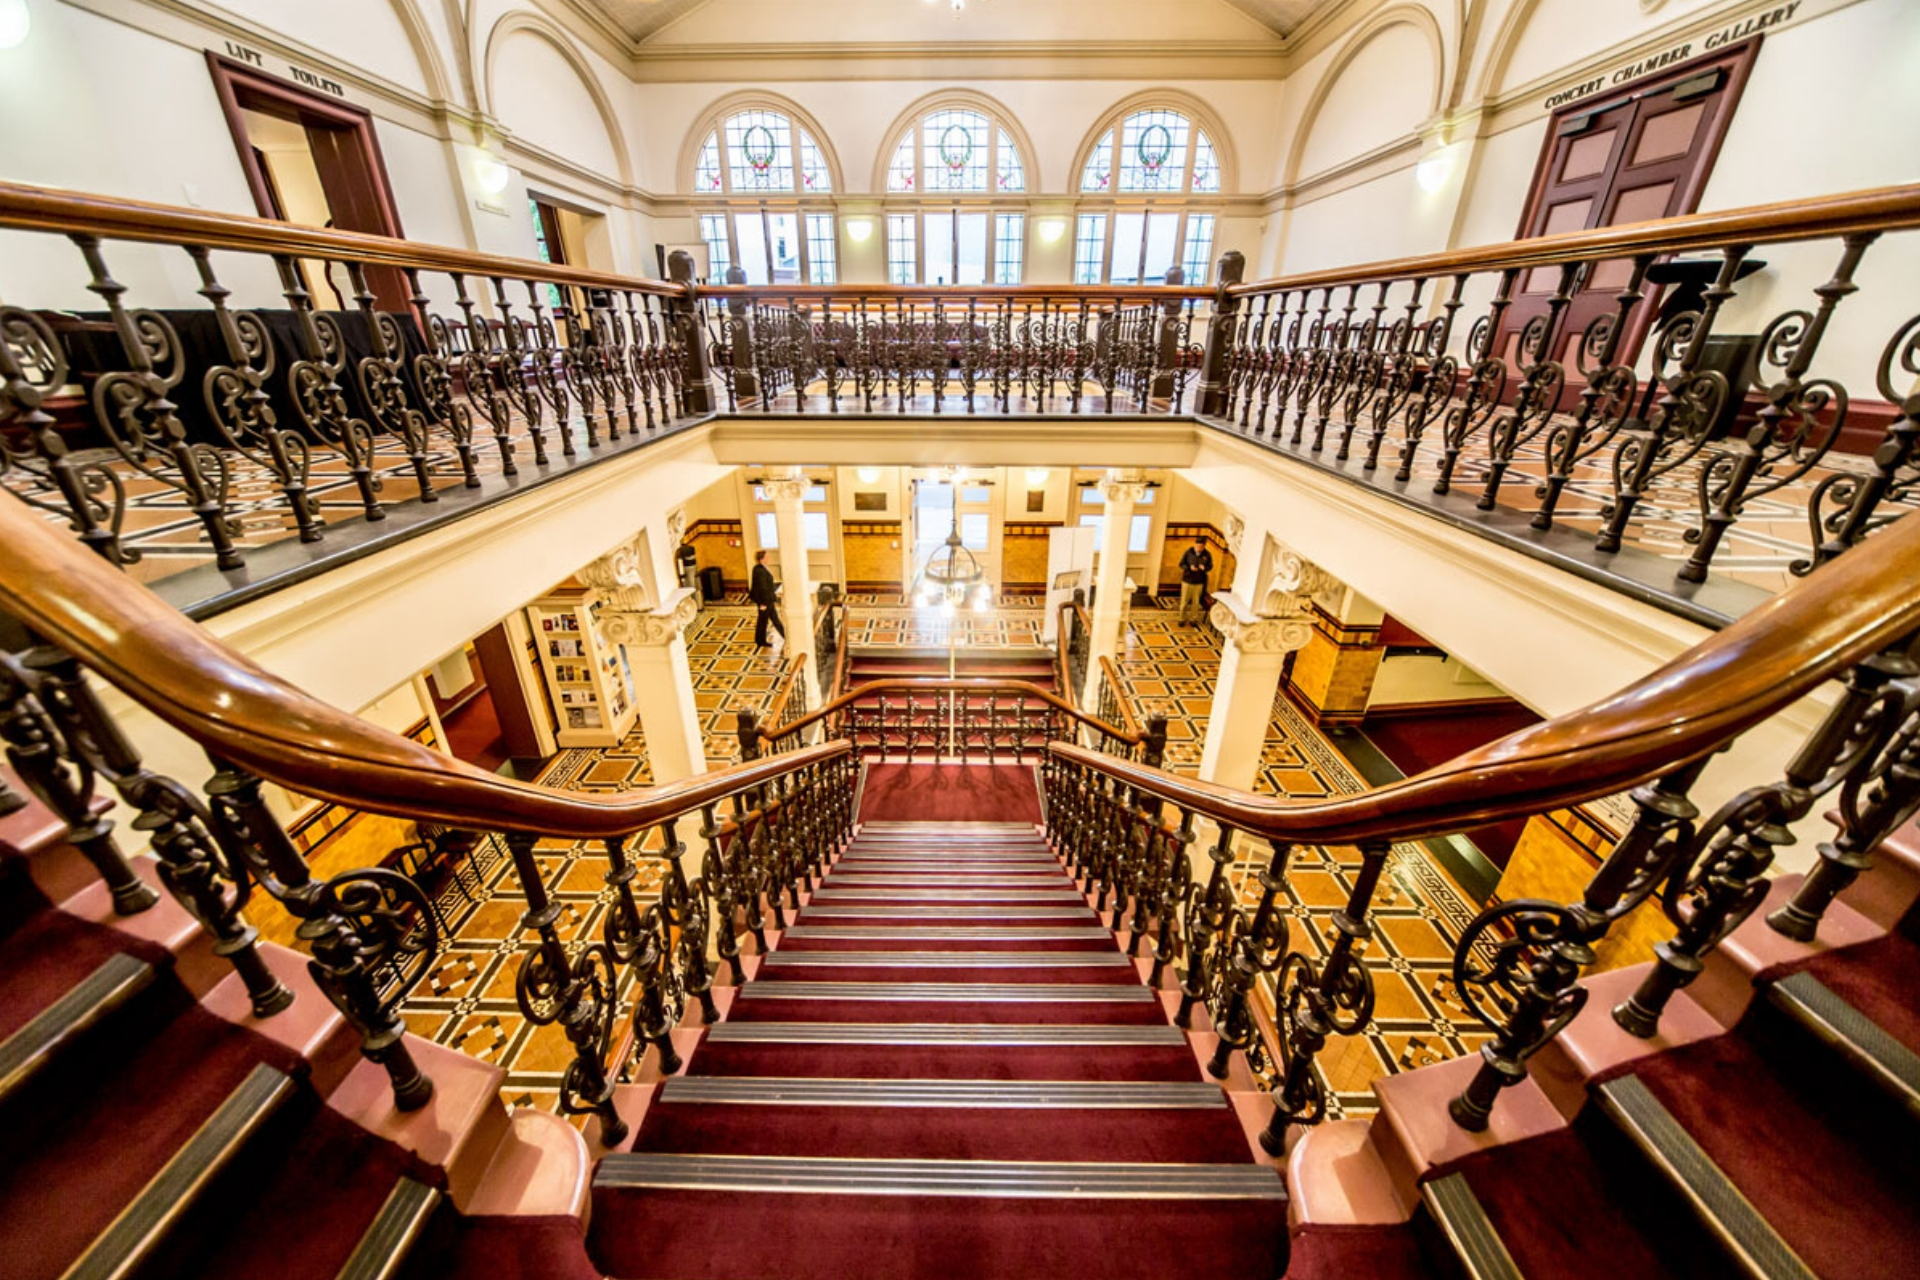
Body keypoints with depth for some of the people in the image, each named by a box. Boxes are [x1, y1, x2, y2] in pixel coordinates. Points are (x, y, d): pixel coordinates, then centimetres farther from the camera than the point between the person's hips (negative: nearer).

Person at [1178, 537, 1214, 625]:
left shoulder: (1207, 554, -6)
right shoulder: (1189, 552, -9)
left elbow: (1210, 566, 4)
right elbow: (1181, 564, -2)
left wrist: (1205, 568, -19)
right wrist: (1189, 567, -22)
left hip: (1199, 582, 1)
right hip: (1187, 581, -1)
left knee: (1196, 602, 10)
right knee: (1184, 601, 7)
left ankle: (1193, 619, 25)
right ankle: (1182, 619, 22)